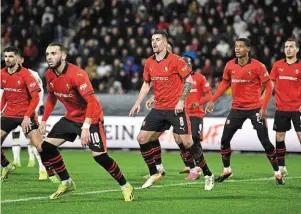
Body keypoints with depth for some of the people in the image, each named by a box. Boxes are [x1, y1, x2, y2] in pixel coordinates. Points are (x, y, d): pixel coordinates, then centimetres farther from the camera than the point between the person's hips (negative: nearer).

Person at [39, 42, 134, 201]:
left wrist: (85, 127, -36)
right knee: (46, 147, 0)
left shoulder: (76, 74, -26)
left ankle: (125, 186, 1)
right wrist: (44, 120, 10)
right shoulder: (49, 75, -2)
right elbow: (51, 98, 16)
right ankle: (66, 183, 13)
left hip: (90, 118, -8)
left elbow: (91, 101, -30)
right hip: (71, 117, 8)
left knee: (99, 156, -17)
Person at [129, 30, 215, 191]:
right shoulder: (149, 63, 6)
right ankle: (154, 174, 15)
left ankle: (208, 176, 3)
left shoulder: (175, 60, -11)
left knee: (187, 142, -11)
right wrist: (138, 103, 9)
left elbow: (189, 81, -9)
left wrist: (181, 101, -16)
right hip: (158, 109, 6)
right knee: (141, 138, 1)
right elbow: (146, 84, 18)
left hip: (175, 109, -6)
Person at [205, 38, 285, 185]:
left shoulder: (257, 66, -12)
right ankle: (226, 171, 20)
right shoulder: (230, 66, 0)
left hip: (255, 108, -4)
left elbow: (268, 86, -8)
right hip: (237, 109, 4)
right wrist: (213, 100, 7)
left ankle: (277, 173, 5)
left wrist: (264, 107, -15)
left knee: (265, 142, -6)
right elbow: (225, 83, 14)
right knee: (224, 139, 2)